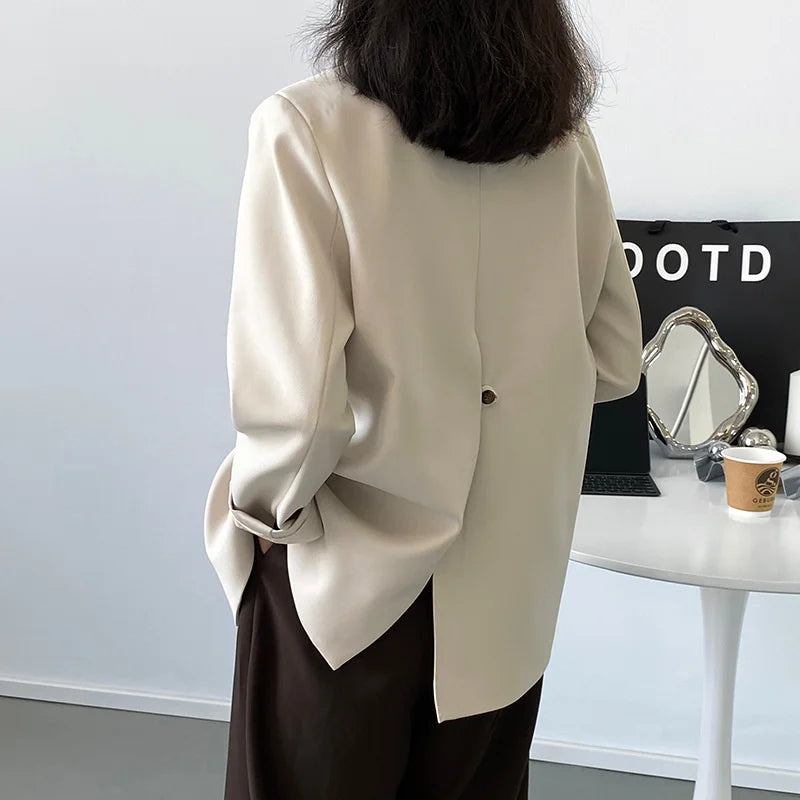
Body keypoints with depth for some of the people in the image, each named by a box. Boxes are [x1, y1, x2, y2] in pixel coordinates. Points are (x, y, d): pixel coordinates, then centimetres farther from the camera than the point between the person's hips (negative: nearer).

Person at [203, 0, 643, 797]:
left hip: (352, 575, -4)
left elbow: (294, 399, -24)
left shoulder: (304, 130, -18)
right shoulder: (564, 143, -4)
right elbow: (615, 362, 4)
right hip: (507, 577, 4)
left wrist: (268, 505, -5)